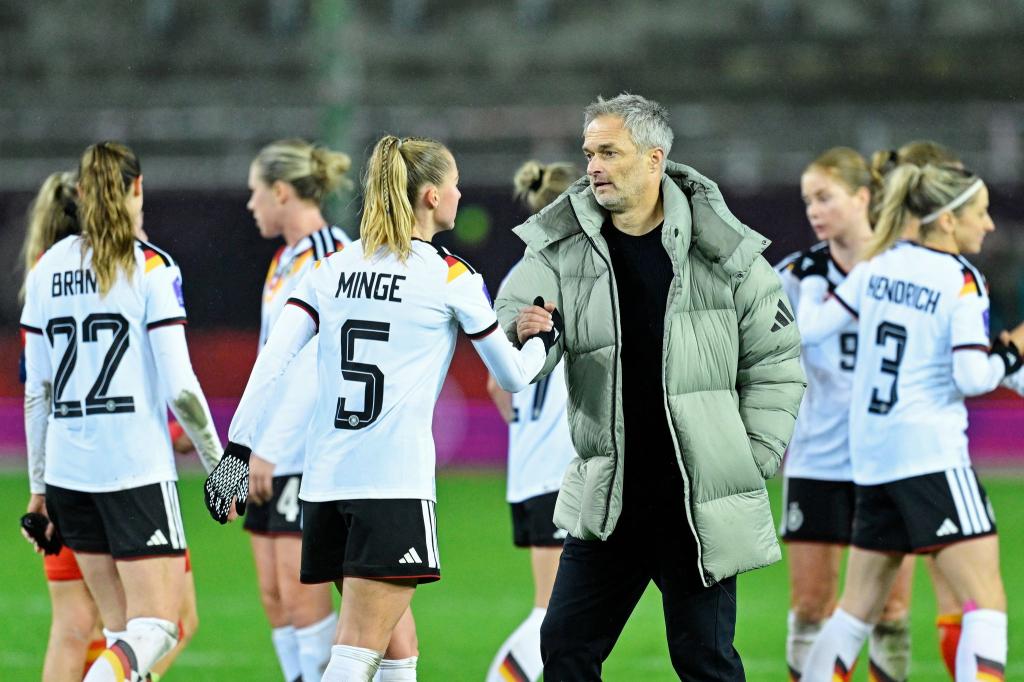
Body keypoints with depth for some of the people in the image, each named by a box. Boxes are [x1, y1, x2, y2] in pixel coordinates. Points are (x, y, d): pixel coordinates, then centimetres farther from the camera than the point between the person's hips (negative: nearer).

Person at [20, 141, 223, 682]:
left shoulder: (47, 270, 8)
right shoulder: (150, 269, -6)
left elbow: (36, 391, 10)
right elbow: (178, 386, -10)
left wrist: (39, 485, 17)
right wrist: (218, 463, 3)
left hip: (67, 470, 5)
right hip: (137, 467, -5)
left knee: (123, 628, 13)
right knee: (156, 626, -4)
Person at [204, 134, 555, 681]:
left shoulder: (332, 268, 12)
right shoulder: (450, 277, 0)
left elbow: (271, 361, 2)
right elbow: (513, 375, 9)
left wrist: (237, 451, 2)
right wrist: (544, 339, 29)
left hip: (324, 482, 6)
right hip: (396, 482, -6)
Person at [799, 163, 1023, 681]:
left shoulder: (879, 265, 7)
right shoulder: (962, 282, -10)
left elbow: (811, 327, 11)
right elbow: (972, 376, -18)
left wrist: (810, 283, 29)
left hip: (870, 456, 7)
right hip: (930, 453, -7)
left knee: (861, 604, 17)